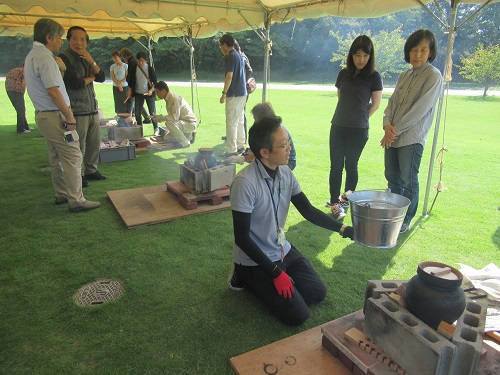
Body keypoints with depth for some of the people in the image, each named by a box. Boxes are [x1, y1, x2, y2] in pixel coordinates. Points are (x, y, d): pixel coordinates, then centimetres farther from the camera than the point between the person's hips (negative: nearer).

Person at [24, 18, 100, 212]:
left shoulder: (32, 55, 17)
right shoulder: (44, 57, -16)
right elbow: (53, 91, -21)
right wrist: (69, 115, -15)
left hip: (43, 114, 11)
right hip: (55, 116, -11)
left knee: (57, 158, 15)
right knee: (73, 157, -8)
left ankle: (61, 194, 24)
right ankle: (76, 201, -6)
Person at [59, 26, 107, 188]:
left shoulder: (86, 58, 16)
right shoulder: (64, 58, -8)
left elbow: (102, 78, 8)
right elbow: (75, 83, -17)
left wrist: (92, 62, -8)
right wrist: (91, 77, 1)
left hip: (93, 109, 8)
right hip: (77, 111, -7)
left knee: (95, 143, 13)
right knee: (78, 146, -3)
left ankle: (91, 170, 27)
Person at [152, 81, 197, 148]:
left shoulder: (174, 98, -22)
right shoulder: (168, 98, 7)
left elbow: (175, 116, -28)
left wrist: (160, 118, -23)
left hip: (190, 123, -10)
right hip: (184, 122, 10)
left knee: (169, 123, -33)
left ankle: (185, 143, -16)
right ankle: (189, 136, 19)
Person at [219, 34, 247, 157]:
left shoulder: (231, 56, -13)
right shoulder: (239, 55, 16)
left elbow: (229, 76, -20)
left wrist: (224, 93, -18)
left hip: (234, 94, -10)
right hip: (242, 93, 10)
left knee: (231, 123, -7)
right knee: (240, 121, 15)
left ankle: (231, 150, -5)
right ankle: (240, 146, 23)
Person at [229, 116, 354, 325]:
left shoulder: (286, 174, -5)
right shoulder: (244, 183, -27)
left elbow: (308, 211, 3)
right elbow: (241, 237, -23)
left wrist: (344, 229, -8)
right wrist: (275, 273, -20)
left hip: (283, 251, 7)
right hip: (254, 261, -7)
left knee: (318, 293, 5)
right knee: (297, 315, -9)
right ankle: (248, 279, 10)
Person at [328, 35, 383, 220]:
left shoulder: (374, 77, -3)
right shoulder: (344, 74, 7)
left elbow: (376, 104, 2)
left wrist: (360, 118, 9)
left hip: (358, 130, -3)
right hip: (338, 126, 3)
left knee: (351, 165, 7)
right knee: (336, 165, 0)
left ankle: (346, 199, 23)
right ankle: (335, 203, 7)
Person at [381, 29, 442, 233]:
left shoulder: (433, 76, -7)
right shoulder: (404, 75, 14)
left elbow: (420, 109, -15)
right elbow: (392, 102, 10)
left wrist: (395, 130, -15)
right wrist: (387, 124, -9)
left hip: (411, 138, -7)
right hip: (392, 136, 7)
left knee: (408, 182, 2)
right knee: (392, 178, 15)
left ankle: (405, 221, 17)